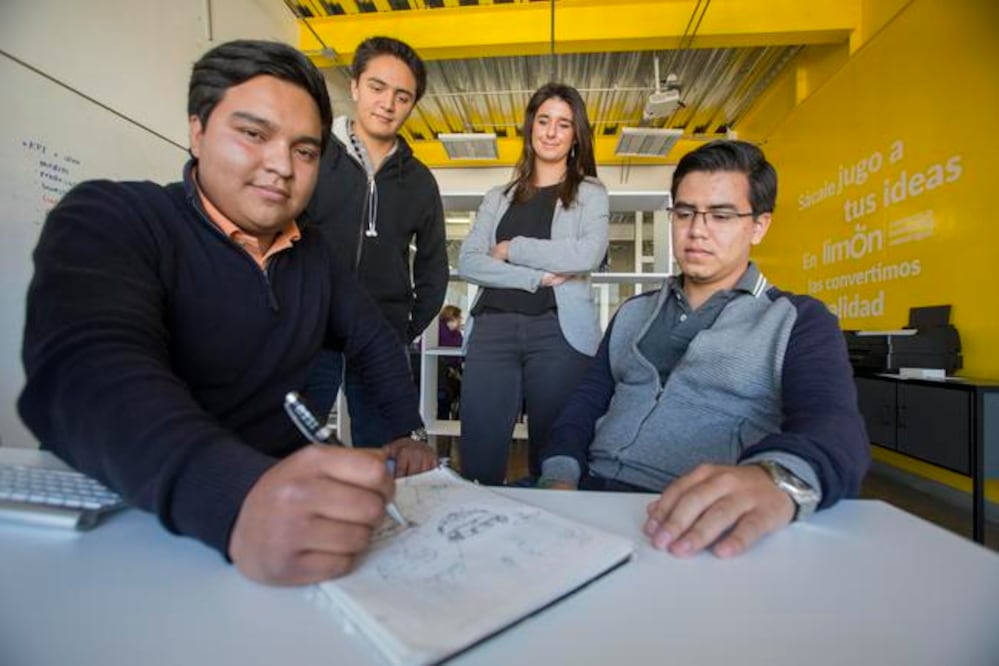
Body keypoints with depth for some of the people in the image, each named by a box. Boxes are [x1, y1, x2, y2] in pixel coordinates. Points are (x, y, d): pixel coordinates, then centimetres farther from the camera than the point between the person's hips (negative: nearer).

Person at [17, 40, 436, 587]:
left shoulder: (312, 252, 5)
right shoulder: (110, 218, -11)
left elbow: (373, 339, 15)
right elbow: (88, 375, -28)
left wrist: (409, 431, 2)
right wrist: (237, 497, -45)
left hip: (281, 496, 4)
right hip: (123, 517, -3)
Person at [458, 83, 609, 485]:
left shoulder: (590, 193, 13)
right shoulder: (498, 198, 19)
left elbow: (588, 256, -7)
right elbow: (467, 263, 4)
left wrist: (512, 247, -1)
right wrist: (536, 276, -8)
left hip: (558, 330, -2)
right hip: (493, 327, 2)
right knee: (477, 458, 0)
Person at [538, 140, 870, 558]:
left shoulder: (798, 321, 5)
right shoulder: (633, 313, 17)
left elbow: (833, 423, -12)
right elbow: (587, 402, 12)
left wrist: (777, 477, -34)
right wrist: (560, 479, -6)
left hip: (699, 529, -2)